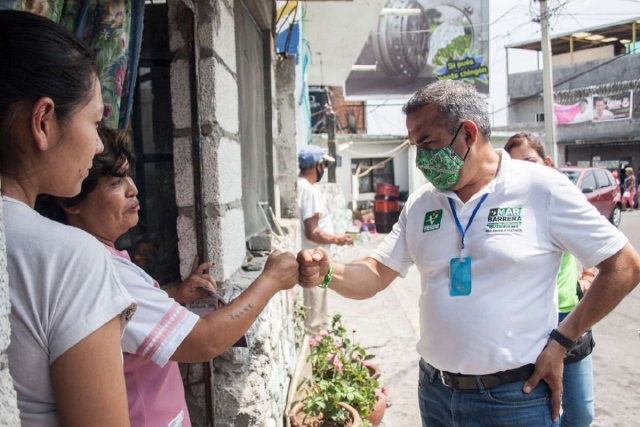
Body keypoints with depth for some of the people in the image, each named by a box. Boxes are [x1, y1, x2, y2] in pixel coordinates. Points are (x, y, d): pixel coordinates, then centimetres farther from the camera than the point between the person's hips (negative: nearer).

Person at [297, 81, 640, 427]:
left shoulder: (543, 189, -11)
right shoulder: (420, 203, 2)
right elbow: (374, 276, 2)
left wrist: (561, 340, -10)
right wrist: (328, 273, -18)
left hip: (516, 397, -4)